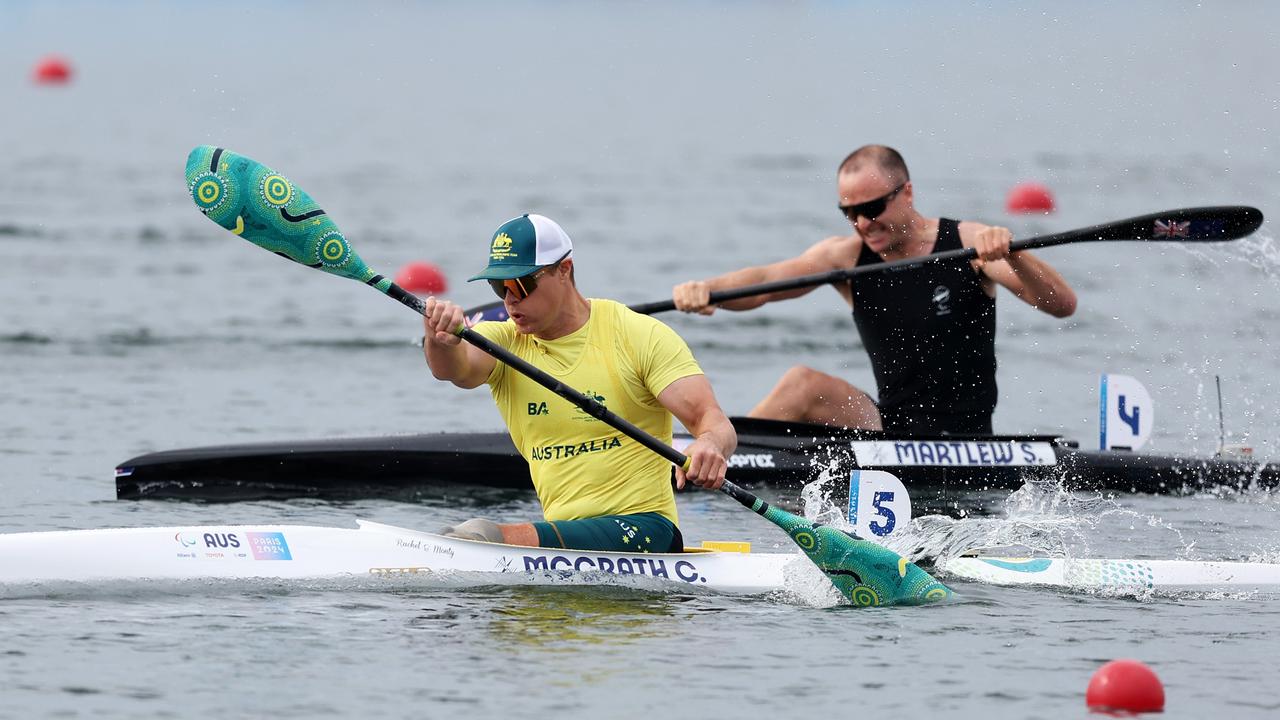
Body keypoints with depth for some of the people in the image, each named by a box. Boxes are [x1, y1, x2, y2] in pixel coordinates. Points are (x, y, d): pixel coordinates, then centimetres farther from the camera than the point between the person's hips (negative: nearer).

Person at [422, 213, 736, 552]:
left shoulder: (643, 336, -4)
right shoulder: (501, 342, 6)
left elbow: (713, 420, -13)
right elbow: (456, 368, -18)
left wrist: (709, 446, -38)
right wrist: (441, 342, -43)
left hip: (642, 526, -5)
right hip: (562, 529, 5)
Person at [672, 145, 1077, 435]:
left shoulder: (969, 245, -7)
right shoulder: (847, 256, 3)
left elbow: (1063, 305, -15)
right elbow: (766, 281, -12)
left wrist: (1011, 256, -34)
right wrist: (706, 289, -33)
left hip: (961, 447, -4)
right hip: (890, 429, 4)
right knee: (803, 384, -19)